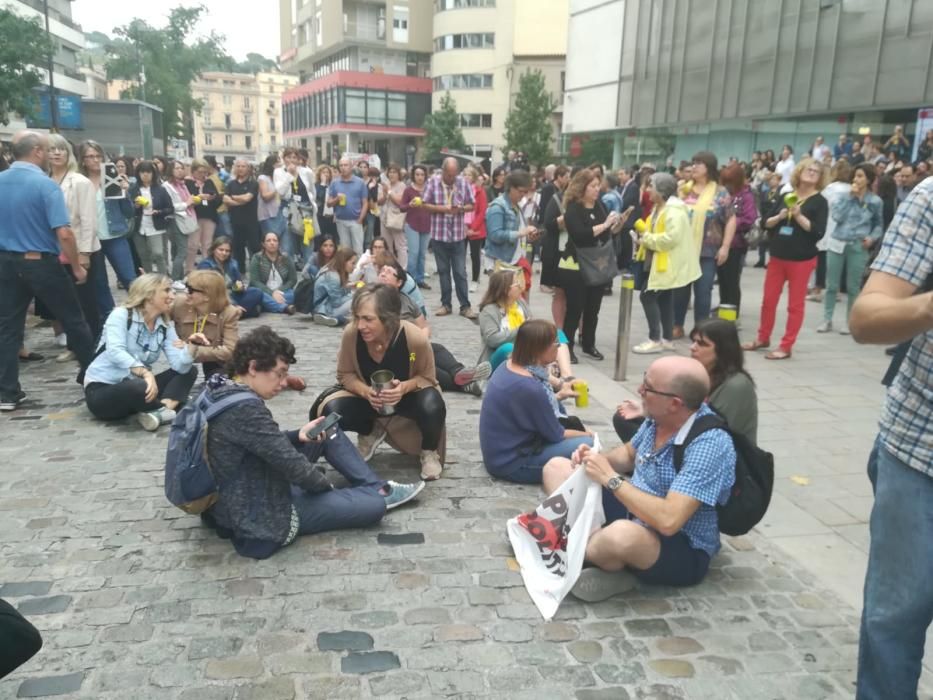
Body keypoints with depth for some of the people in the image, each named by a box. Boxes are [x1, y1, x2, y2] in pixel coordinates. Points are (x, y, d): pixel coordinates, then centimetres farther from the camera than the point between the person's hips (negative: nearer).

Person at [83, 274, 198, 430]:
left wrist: (193, 345, -26)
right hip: (101, 389, -7)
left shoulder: (165, 327, 4)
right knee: (139, 386, -39)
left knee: (189, 372, -5)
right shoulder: (121, 315, -11)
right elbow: (115, 351, -29)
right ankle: (166, 409, -11)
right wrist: (145, 373, -41)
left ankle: (162, 408, -27)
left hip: (135, 385, 7)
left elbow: (180, 366, -8)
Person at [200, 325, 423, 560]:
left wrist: (298, 435, 0)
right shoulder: (245, 408, -31)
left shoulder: (220, 390, 0)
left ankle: (377, 487, 18)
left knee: (329, 433, 14)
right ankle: (375, 495, 22)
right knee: (373, 506, -11)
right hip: (261, 518, -10)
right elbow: (292, 465, -25)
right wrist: (326, 485, -6)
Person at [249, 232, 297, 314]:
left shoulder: (286, 259, 9)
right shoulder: (257, 258, 2)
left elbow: (293, 279, 4)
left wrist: (279, 291, -14)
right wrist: (272, 293, -21)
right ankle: (285, 307, -52)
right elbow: (254, 281, -6)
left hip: (281, 294, 2)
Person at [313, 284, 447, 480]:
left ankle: (429, 452, 1)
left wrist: (404, 387, -37)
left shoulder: (415, 339, -33)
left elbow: (427, 378, -15)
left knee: (432, 409, -37)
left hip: (409, 395, -3)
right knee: (331, 410, -23)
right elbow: (345, 375, -10)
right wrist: (366, 392, -31)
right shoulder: (351, 334, -27)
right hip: (369, 397, 3)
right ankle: (371, 433, 13)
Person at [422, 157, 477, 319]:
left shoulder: (463, 183, -2)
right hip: (439, 234, 0)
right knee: (443, 271, 9)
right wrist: (442, 208, -16)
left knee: (460, 272, 1)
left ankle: (465, 306, 7)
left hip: (458, 234, 0)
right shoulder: (433, 182, -3)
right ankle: (446, 304, 19)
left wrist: (461, 209, -16)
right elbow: (425, 205, -2)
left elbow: (471, 205, 5)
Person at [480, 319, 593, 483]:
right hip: (510, 464, -9)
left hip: (498, 453, 9)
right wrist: (586, 434, 3)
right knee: (587, 444, -12)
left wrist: (558, 395, 20)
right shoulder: (529, 387, -28)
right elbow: (555, 435, -14)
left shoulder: (509, 365, -2)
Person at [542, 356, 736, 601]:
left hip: (682, 550, -8)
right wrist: (597, 460, -7)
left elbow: (668, 520, -37)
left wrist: (610, 478, -28)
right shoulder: (658, 417, -5)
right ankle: (591, 542, -14)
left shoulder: (709, 445, -28)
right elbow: (628, 455, 15)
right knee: (556, 467, 6)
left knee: (621, 535, -43)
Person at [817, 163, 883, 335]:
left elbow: (878, 225, 12)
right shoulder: (845, 195, 3)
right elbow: (836, 216, -11)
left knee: (853, 287, 6)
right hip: (837, 243, 1)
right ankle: (827, 320, 15)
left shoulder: (875, 201, 2)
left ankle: (848, 321, 18)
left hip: (858, 247, -1)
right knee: (831, 285, 5)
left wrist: (872, 238, -7)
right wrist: (850, 197, -11)